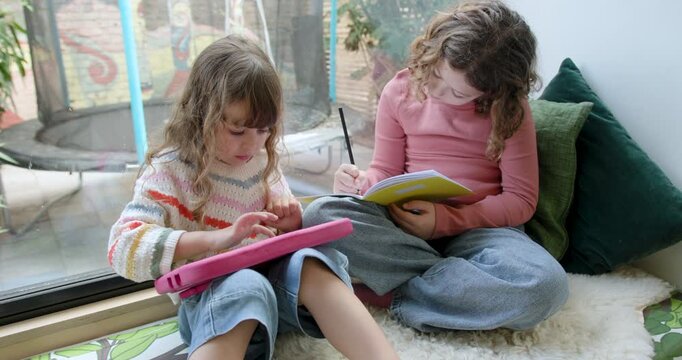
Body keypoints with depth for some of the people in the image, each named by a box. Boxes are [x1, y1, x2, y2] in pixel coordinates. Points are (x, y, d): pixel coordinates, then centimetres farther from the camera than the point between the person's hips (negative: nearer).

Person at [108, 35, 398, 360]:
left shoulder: (262, 161, 5)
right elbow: (122, 248, -21)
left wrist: (290, 228, -9)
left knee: (309, 263, -29)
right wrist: (219, 238, -33)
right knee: (245, 287, -37)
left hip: (272, 281, 4)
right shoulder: (170, 169, -8)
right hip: (209, 300, -4)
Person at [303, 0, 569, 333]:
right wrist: (360, 183, -16)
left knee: (546, 286, -34)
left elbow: (521, 200, -3)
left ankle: (391, 292, -22)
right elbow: (385, 170, 9)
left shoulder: (510, 110, -2)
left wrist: (448, 219, -17)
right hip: (402, 223, 1)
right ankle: (455, 280, -23)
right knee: (320, 215, -28)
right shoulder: (400, 91, 1)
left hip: (479, 227, 0)